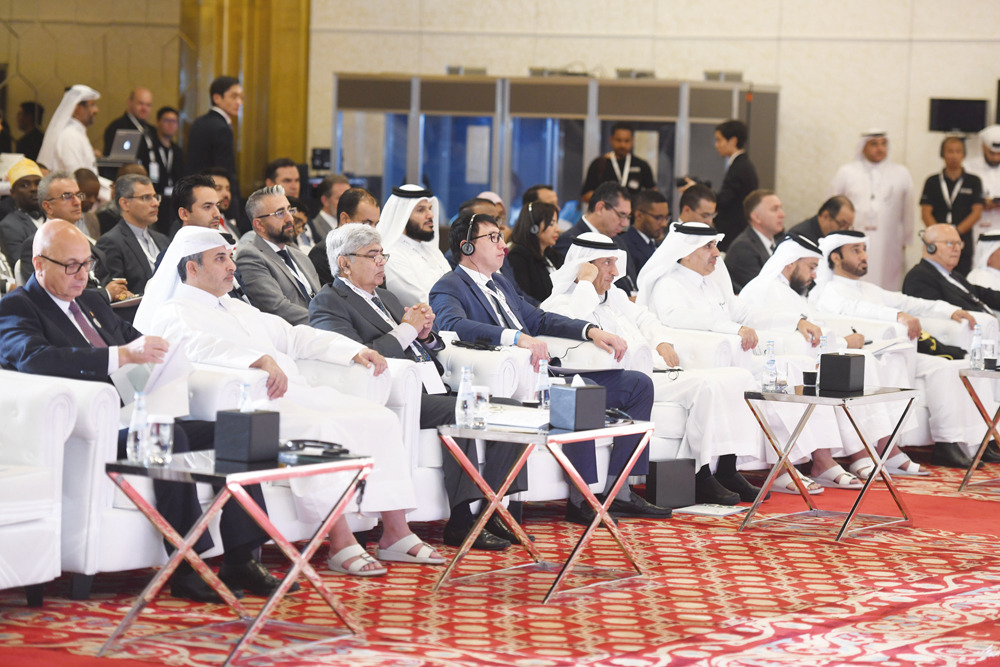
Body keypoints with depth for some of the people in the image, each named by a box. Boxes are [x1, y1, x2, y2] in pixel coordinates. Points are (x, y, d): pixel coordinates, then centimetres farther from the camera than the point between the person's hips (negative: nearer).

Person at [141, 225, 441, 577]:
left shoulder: (239, 309, 32)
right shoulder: (173, 314, 4)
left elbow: (292, 336, 31)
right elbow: (203, 346, -18)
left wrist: (355, 350, 17)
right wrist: (261, 360, -33)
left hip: (296, 395, 9)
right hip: (252, 405, -9)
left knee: (381, 419, -8)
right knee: (322, 429, -34)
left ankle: (395, 533, -9)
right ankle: (340, 544, -32)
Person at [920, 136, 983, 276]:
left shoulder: (973, 181, 10)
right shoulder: (932, 181, 10)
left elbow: (977, 212, 3)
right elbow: (926, 213, 3)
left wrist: (956, 232, -9)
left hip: (963, 244, 0)